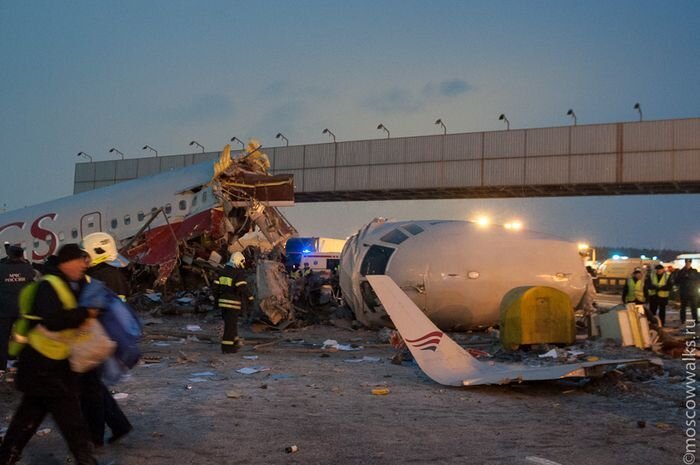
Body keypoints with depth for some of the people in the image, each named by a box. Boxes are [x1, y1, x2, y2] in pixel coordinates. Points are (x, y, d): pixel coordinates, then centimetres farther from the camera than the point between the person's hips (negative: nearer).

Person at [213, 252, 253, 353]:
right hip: (233, 303, -7)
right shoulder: (239, 273, -10)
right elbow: (243, 288, -20)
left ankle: (234, 342, 27)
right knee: (231, 325, -1)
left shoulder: (224, 271, 12)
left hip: (223, 301, 7)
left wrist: (217, 298, 21)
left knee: (229, 323, 19)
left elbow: (216, 285, 13)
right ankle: (227, 347, 2)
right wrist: (250, 297, -9)